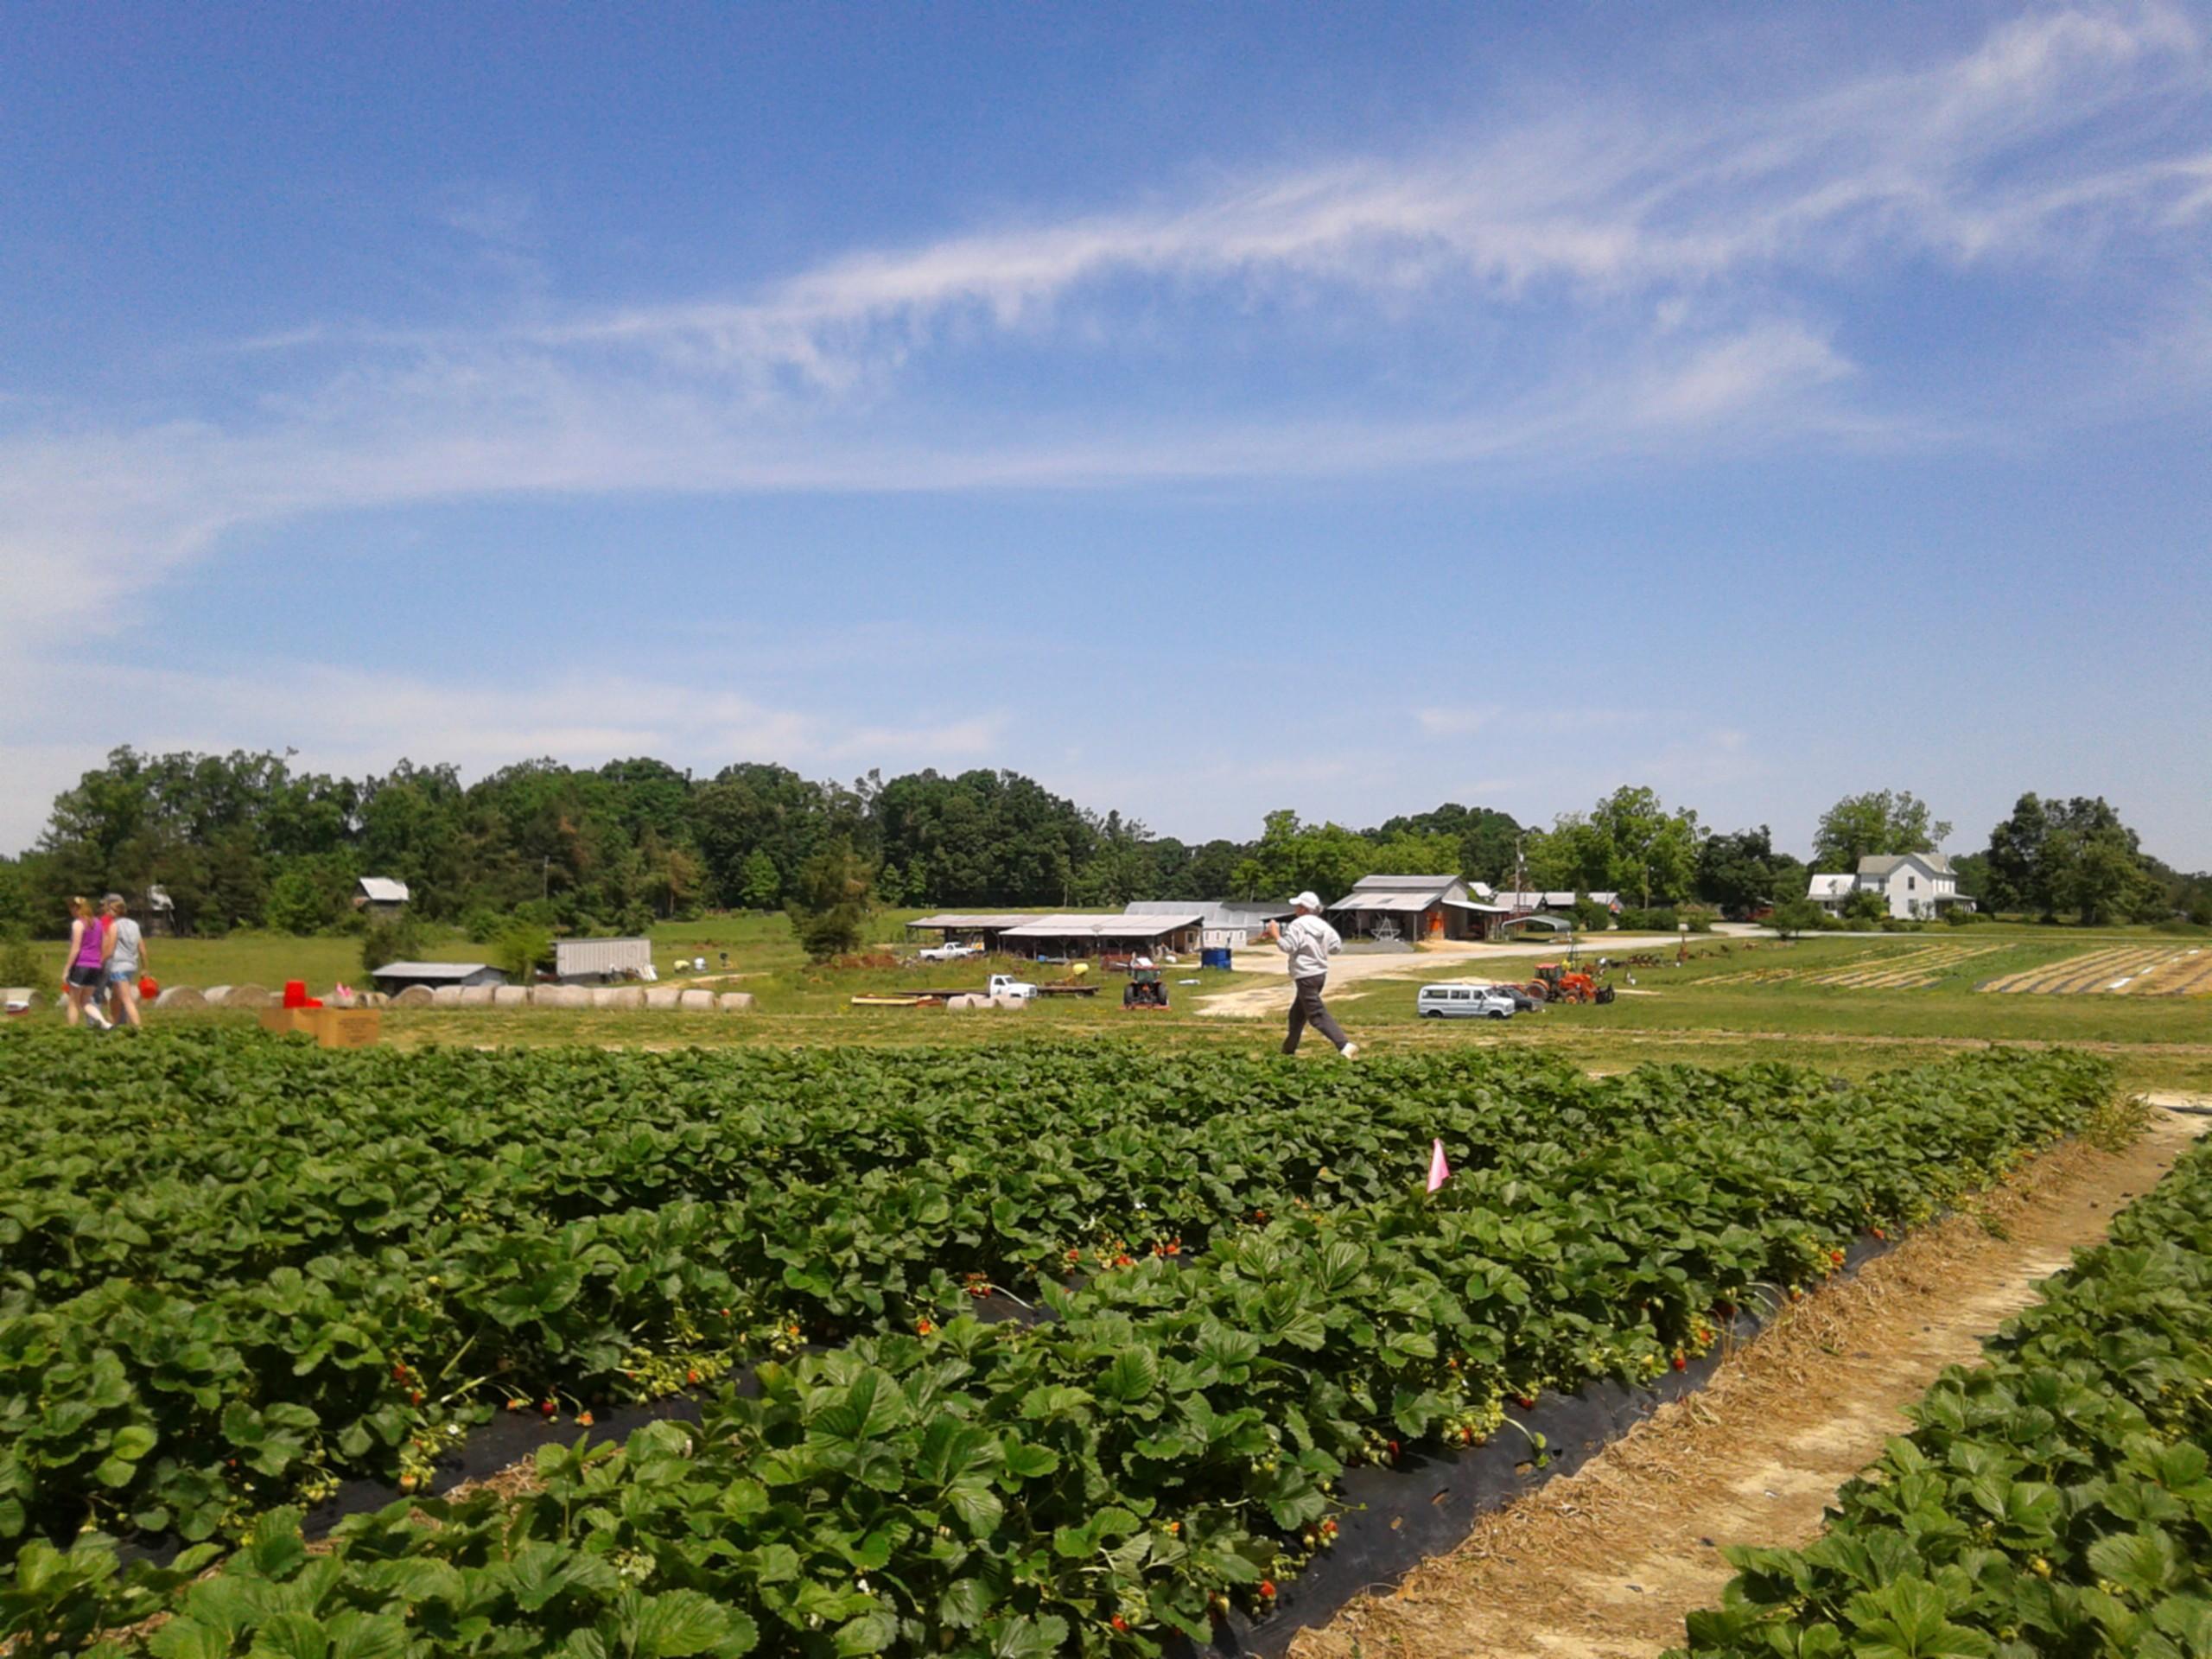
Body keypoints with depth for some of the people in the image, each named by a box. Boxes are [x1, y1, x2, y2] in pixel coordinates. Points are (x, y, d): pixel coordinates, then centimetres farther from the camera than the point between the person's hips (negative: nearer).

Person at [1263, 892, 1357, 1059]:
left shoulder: (1298, 924, -14)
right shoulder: (1324, 926, 7)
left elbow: (1287, 947, -19)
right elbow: (1337, 946, 7)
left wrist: (1276, 935, -4)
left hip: (1305, 976, -9)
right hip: (1320, 974, 9)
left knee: (1317, 1015, -10)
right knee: (1297, 1013, 21)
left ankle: (1345, 1046, -23)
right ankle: (1289, 1048, 31)